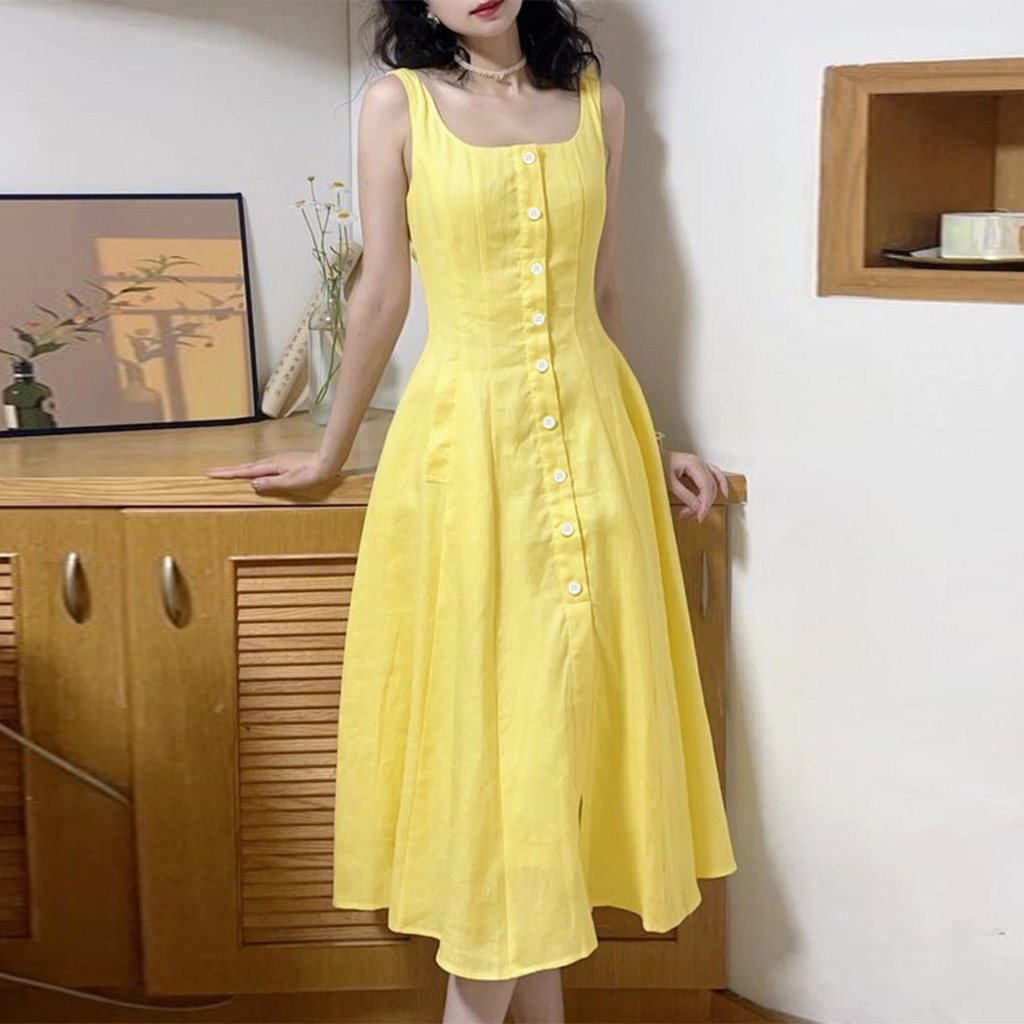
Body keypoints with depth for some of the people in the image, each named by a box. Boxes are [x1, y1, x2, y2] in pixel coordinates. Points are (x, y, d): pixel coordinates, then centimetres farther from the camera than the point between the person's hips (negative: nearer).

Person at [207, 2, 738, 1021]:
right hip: (465, 436, -3)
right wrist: (331, 454, 7)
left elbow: (599, 293, 13)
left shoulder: (594, 100, 9)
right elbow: (381, 293, 4)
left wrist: (647, 444, 14)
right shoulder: (399, 103, 0)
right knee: (479, 706, 1)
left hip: (589, 430, 3)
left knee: (563, 706, 5)